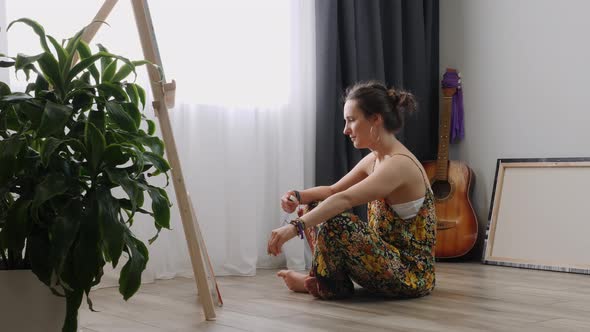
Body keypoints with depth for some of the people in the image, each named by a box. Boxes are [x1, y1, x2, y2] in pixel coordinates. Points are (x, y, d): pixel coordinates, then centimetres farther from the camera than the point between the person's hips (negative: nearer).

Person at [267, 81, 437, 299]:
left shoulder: (399, 164, -22)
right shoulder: (375, 159, 6)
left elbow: (345, 199, -36)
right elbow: (333, 191, 10)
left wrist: (295, 227, -45)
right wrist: (299, 196, -10)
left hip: (413, 275, -9)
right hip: (391, 261, 9)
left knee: (335, 223, -27)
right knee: (317, 207, 8)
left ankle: (326, 284, -1)